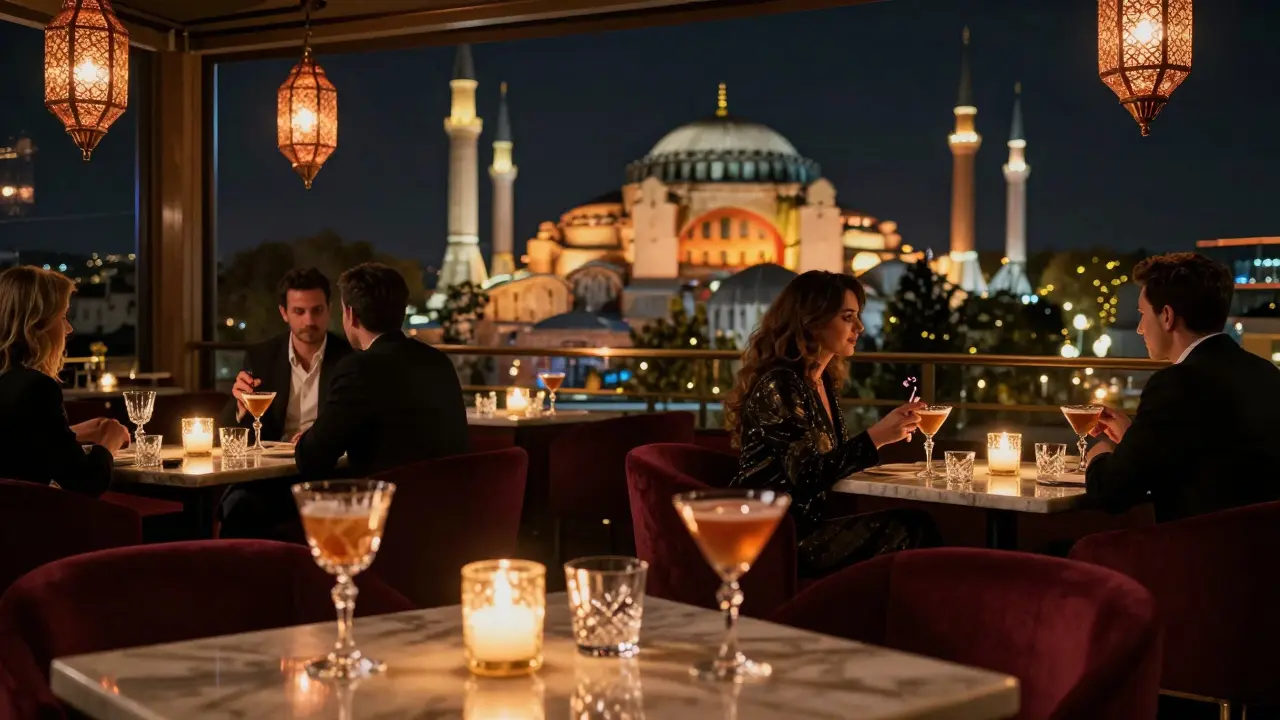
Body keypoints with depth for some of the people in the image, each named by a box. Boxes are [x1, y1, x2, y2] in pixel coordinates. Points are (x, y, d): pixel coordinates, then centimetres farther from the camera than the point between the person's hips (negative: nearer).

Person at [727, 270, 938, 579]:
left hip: (805, 525, 8)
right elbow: (806, 474, -21)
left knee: (916, 525, -13)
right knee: (910, 532, -18)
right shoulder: (777, 385, -15)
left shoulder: (824, 382, 13)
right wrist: (876, 436, -22)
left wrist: (890, 431, 12)